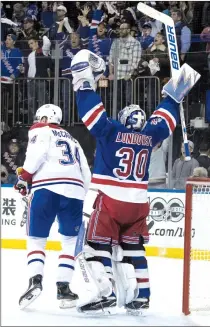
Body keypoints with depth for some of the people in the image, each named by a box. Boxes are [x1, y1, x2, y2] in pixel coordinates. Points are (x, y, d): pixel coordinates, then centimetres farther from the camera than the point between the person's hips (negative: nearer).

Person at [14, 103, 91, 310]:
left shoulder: (40, 131, 15)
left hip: (46, 188, -4)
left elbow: (37, 152, -8)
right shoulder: (71, 140, 32)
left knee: (36, 239, 4)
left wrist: (24, 175, -2)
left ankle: (35, 281, -16)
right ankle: (63, 287, 2)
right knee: (70, 241, 13)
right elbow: (86, 173, 25)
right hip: (74, 189, 4)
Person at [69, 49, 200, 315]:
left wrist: (84, 80, -2)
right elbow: (165, 118, 22)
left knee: (97, 245, -2)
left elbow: (90, 110, -9)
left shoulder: (110, 131, -5)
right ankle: (139, 295, 13)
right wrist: (176, 92, 33)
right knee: (131, 248, 17)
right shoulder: (150, 135, 6)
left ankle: (103, 292, -17)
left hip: (110, 201, -5)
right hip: (138, 204, 5)